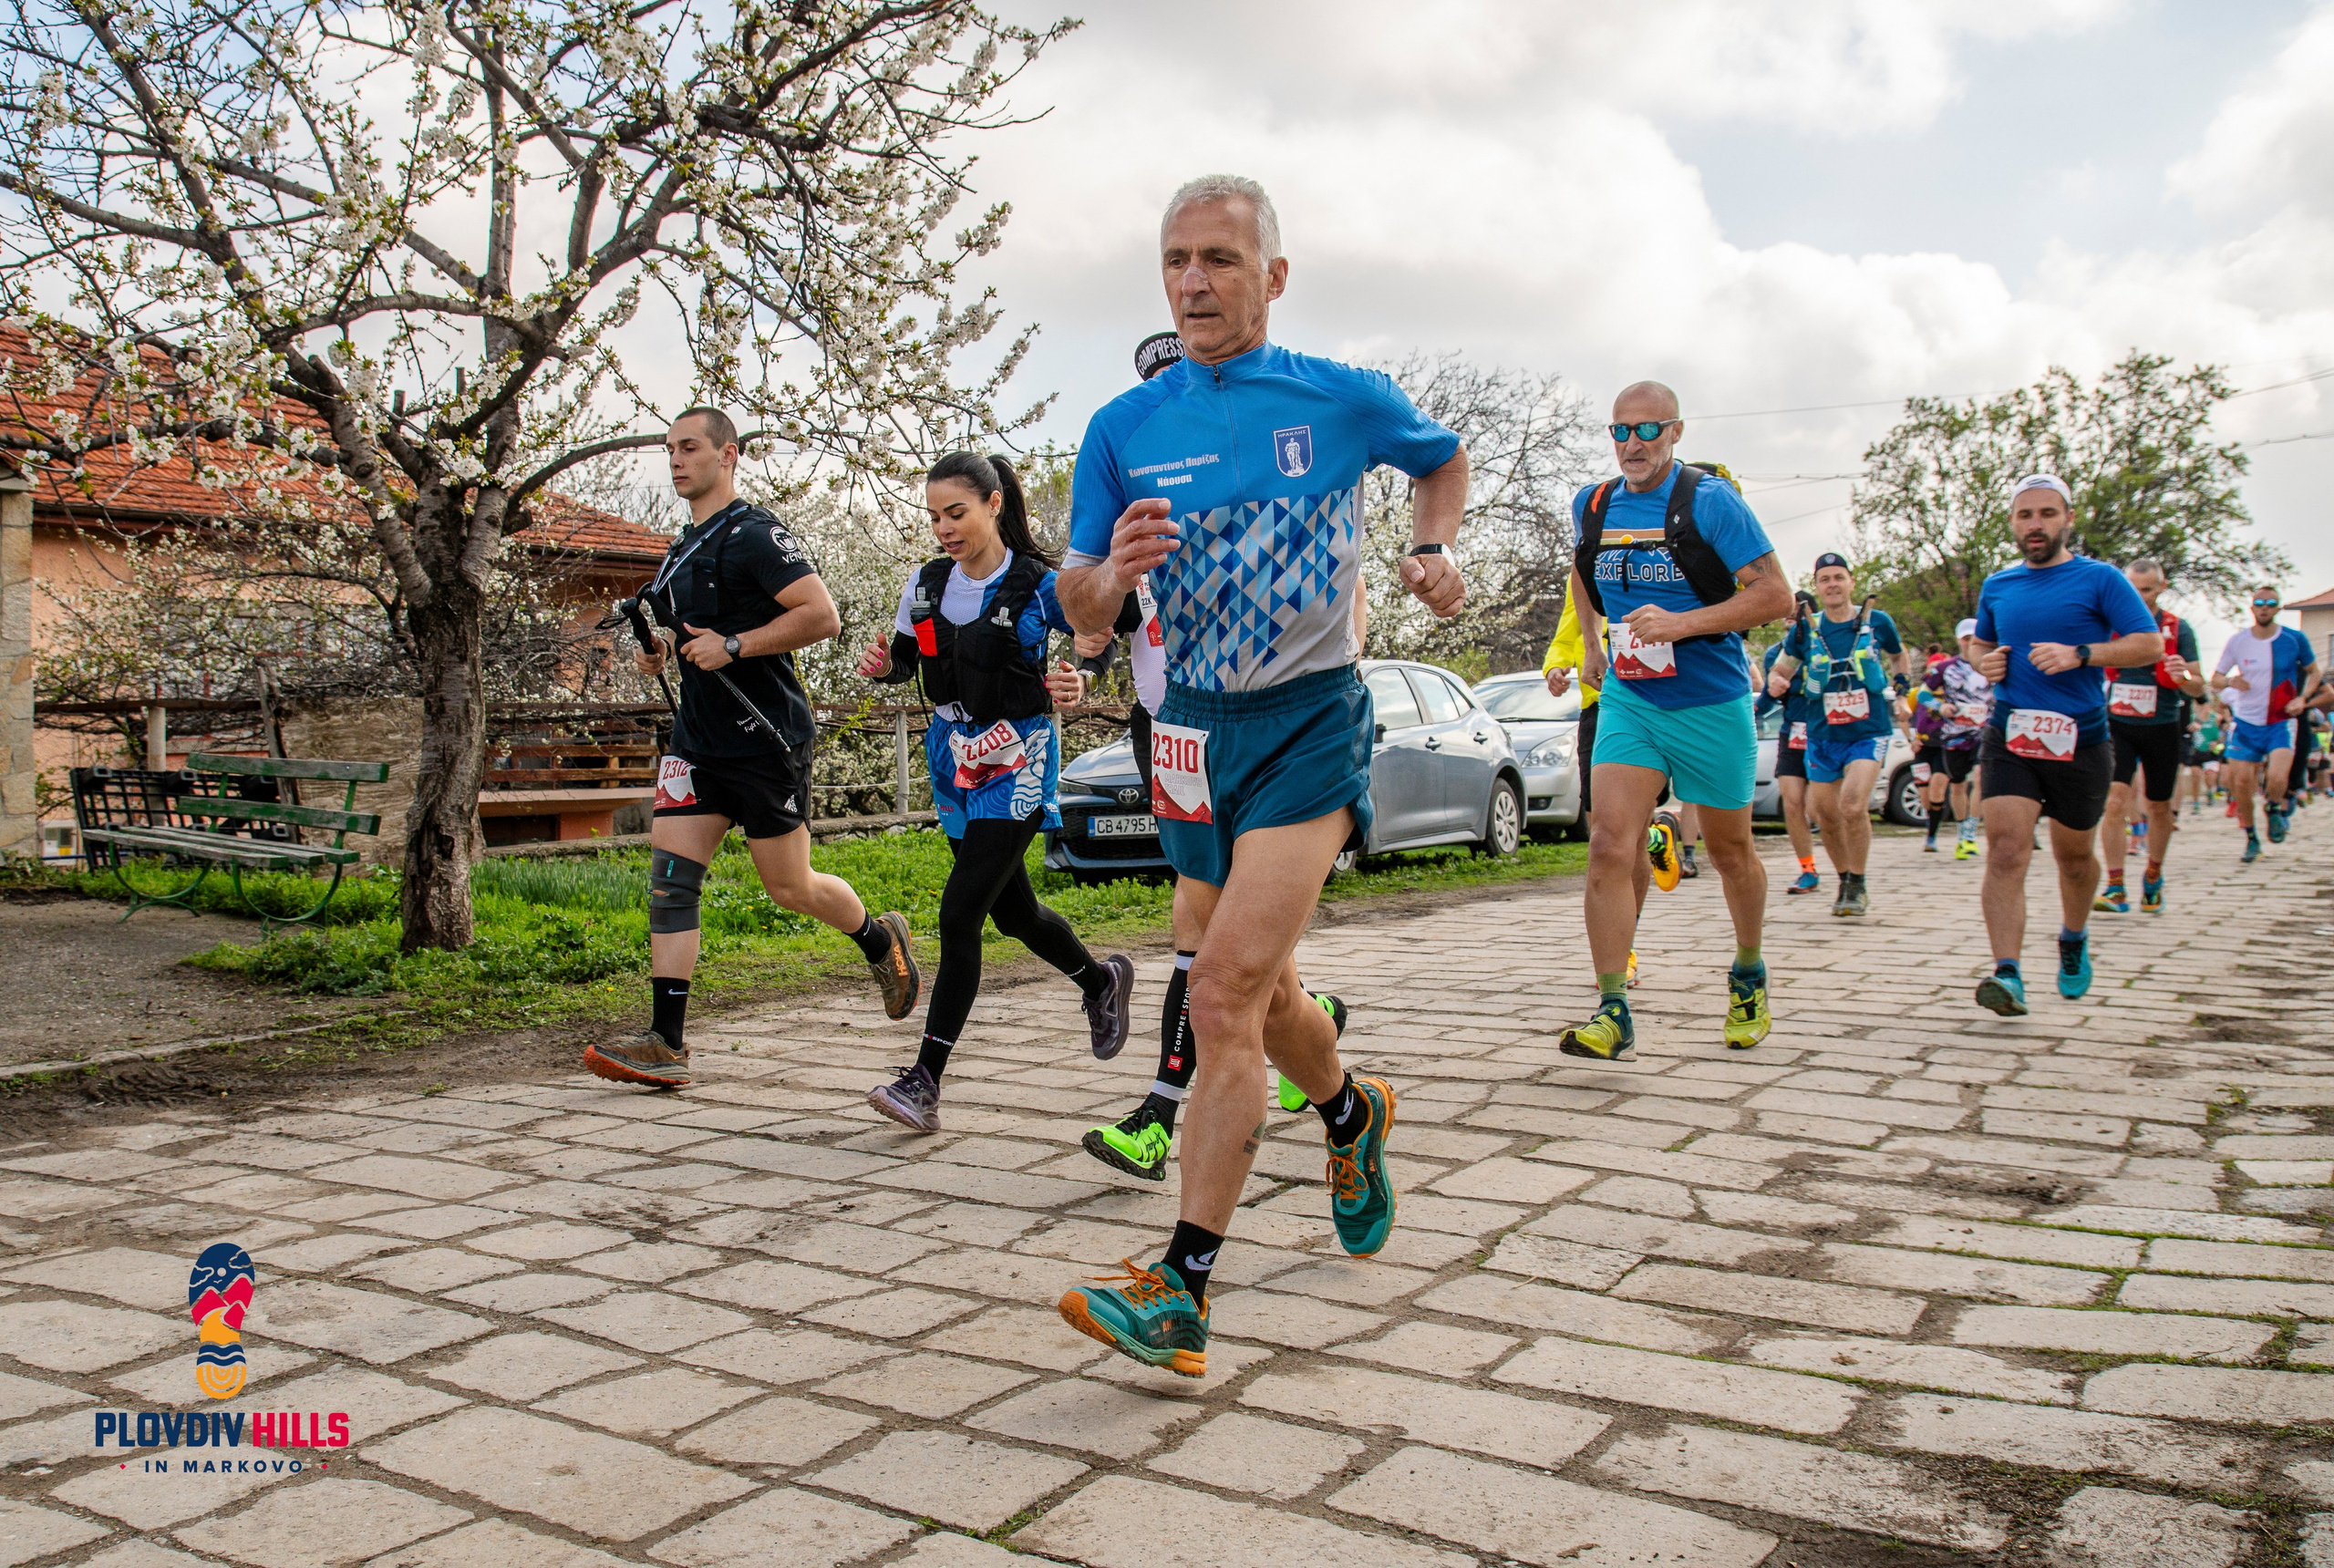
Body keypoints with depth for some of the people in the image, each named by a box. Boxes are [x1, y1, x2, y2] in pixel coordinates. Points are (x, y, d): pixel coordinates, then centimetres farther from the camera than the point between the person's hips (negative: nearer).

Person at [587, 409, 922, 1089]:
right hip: (698, 740, 8)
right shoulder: (685, 546, 17)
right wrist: (658, 647, 8)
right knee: (670, 879, -3)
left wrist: (732, 646, -21)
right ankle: (666, 1044, -3)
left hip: (764, 741, -8)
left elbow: (822, 615, -19)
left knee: (791, 887, 2)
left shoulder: (754, 534, -10)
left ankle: (881, 939, 30)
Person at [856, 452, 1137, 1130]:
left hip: (1016, 767, -7)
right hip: (953, 761, 7)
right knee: (1013, 911, 18)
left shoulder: (1038, 586, -12)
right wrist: (881, 664, -9)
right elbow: (905, 659, 14)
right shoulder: (925, 584, 4)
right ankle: (1102, 979, 47)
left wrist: (1077, 681, -27)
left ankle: (924, 1080, -10)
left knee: (960, 913, -14)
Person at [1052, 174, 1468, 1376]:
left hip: (1310, 724, -4)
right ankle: (1353, 1117, 48)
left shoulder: (1344, 400, -2)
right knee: (1262, 996, 17)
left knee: (1226, 997, -17)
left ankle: (1180, 1293, -13)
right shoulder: (1123, 427, 4)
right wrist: (1111, 570, -17)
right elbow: (1081, 613, 5)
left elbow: (1443, 457, 20)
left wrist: (1434, 549, 2)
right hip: (1192, 729, 5)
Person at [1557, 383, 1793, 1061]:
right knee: (1610, 845, -14)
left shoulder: (1710, 500, -12)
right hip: (1627, 697, 3)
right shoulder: (1592, 505, 3)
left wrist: (1682, 624, -25)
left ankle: (1749, 975, 38)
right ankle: (1613, 1011, -12)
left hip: (1711, 702, -3)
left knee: (1730, 852, 13)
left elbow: (1776, 595, -15)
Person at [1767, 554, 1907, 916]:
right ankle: (1846, 882, 28)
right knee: (1826, 814, 5)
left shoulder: (1877, 622, 0)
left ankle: (1857, 886, -4)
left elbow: (1897, 655, 20)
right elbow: (1780, 671, 10)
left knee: (1853, 805, -21)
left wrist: (1901, 679, 3)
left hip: (1869, 732, -3)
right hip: (1823, 736, 3)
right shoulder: (1805, 631, 1)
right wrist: (1775, 682, -11)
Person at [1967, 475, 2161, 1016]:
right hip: (2009, 737, 2)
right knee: (2005, 849, -16)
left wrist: (2078, 654, -20)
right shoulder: (1996, 587, 11)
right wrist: (1984, 662, 3)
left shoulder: (2099, 579, -1)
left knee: (2072, 853, 14)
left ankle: (2073, 940, 43)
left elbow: (2150, 644, -6)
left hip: (2080, 739, -1)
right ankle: (2007, 975, -23)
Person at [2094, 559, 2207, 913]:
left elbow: (2199, 688, -4)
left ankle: (2153, 878, 35)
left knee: (2159, 808, 12)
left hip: (2161, 728, 0)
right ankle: (2115, 889, -14)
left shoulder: (2178, 630, -3)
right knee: (2115, 801, -16)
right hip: (2117, 726, 0)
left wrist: (2184, 677, -25)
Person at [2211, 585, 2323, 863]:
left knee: (2277, 778, -22)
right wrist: (2230, 680, -18)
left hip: (2281, 722, -2)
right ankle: (2251, 838, 17)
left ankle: (2274, 809, 13)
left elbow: (2314, 672, 10)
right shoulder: (2238, 642, -2)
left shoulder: (2295, 640, -4)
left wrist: (2302, 698, -8)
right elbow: (2215, 679, 6)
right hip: (2246, 722, 2)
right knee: (2241, 782, -4)